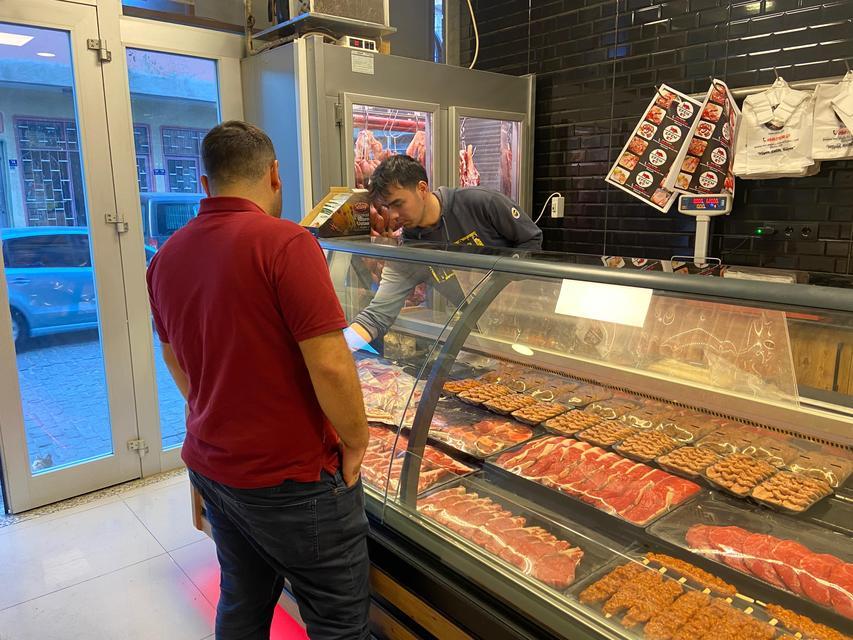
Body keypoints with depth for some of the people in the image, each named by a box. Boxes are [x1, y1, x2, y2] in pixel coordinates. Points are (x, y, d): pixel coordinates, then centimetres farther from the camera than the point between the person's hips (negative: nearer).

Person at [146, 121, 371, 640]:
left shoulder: (167, 256, 4)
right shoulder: (285, 242, -19)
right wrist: (356, 442, -9)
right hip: (291, 479, -7)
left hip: (210, 467, 8)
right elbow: (330, 365, -24)